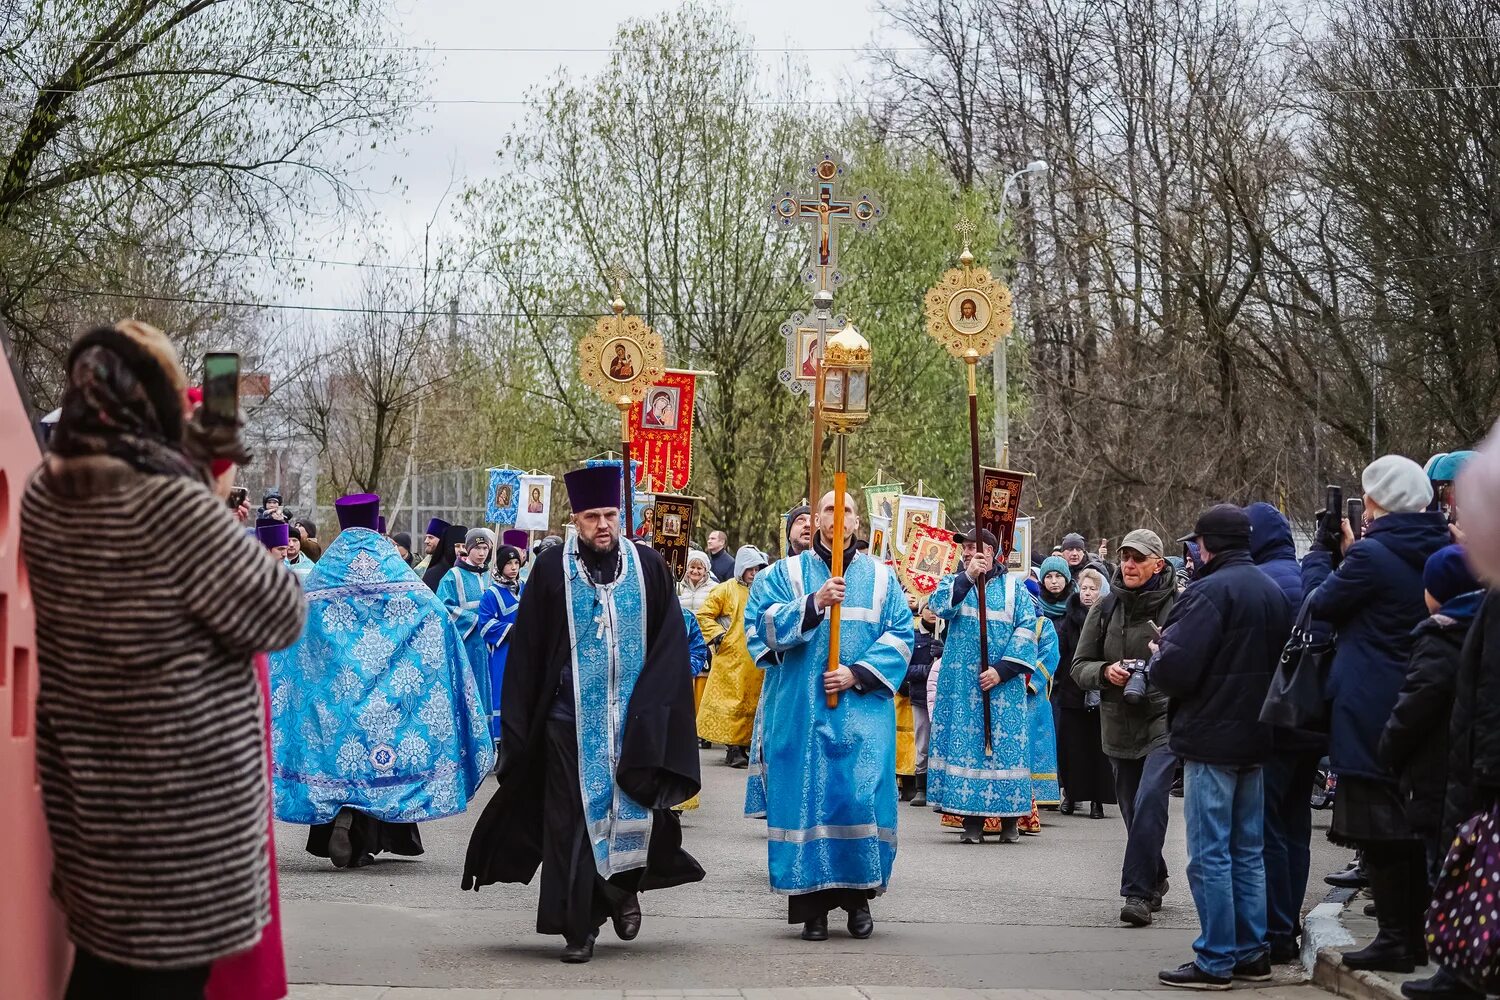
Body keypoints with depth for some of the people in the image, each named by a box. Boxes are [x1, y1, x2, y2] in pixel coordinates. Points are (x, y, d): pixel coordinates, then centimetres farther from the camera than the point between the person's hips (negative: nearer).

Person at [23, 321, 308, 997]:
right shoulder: (174, 505, -23)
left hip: (86, 784, 7)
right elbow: (280, 616, -14)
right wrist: (222, 517, -2)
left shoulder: (42, 495, 0)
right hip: (184, 797, -7)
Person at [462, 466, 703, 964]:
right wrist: (520, 721, -2)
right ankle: (578, 928, 6)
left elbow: (669, 647, 4)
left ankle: (625, 887, 28)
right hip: (572, 715, -1)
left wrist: (652, 712, -5)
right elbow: (527, 648, 1)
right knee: (574, 819, 0)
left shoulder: (648, 567, 4)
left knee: (633, 807, 0)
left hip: (633, 717, 1)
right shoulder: (552, 568, 0)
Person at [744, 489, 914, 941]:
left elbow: (900, 636, 4)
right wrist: (814, 603, -17)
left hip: (863, 709, 1)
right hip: (801, 711, -1)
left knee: (863, 797, -7)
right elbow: (760, 624, -4)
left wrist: (857, 674, -9)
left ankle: (859, 895, 6)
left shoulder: (881, 577, 12)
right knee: (806, 797, -4)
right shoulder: (787, 573, 9)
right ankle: (812, 903, 0)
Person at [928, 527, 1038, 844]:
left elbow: (1026, 630, -3)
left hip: (1002, 684, -1)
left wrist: (1002, 669, -12)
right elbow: (938, 606, -10)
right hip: (961, 683, 2)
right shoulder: (954, 583, 11)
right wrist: (968, 576, -20)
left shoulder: (1013, 587, 6)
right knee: (964, 742, -2)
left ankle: (1010, 818, 6)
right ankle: (971, 819, 1)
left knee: (1004, 743, -2)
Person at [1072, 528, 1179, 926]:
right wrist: (1106, 672, -11)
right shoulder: (1105, 609, 6)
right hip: (1119, 724, 5)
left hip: (1165, 718, -5)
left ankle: (1138, 893, -18)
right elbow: (1080, 666, 9)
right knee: (1132, 809, 13)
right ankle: (1154, 882, 34)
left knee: (1149, 799, -20)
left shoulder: (1178, 606, -7)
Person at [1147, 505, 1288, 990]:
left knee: (1210, 854, -3)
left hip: (1211, 739, -8)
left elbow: (1176, 669, -23)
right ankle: (1252, 953, 18)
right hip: (1256, 737, 8)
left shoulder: (1210, 591, -16)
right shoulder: (1272, 591, 11)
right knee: (1248, 853, 15)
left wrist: (1160, 655, 0)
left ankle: (1216, 961, -1)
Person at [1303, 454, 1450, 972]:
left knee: (1377, 828, -2)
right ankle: (1418, 933, 20)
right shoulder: (1438, 553, 5)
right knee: (1414, 825, 14)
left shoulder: (1373, 555, -18)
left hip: (1370, 711, -8)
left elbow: (1320, 603, -4)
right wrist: (1350, 550, 19)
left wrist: (1322, 551, 10)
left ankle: (1394, 939, -2)